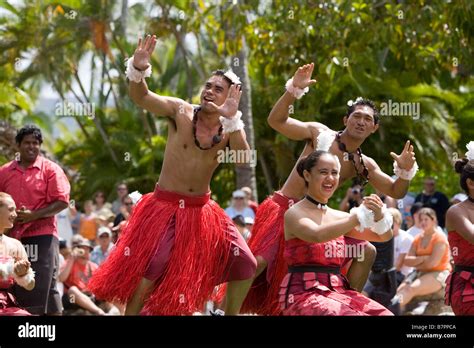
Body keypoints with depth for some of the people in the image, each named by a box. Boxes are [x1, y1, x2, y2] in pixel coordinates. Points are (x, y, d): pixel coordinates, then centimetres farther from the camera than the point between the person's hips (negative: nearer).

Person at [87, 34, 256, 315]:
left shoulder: (230, 129, -2)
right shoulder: (181, 112, -8)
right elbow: (141, 96, -20)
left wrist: (232, 118, -32)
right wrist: (139, 68, -41)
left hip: (202, 209, 4)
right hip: (166, 206, -4)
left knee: (244, 264, 4)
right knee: (151, 271, -17)